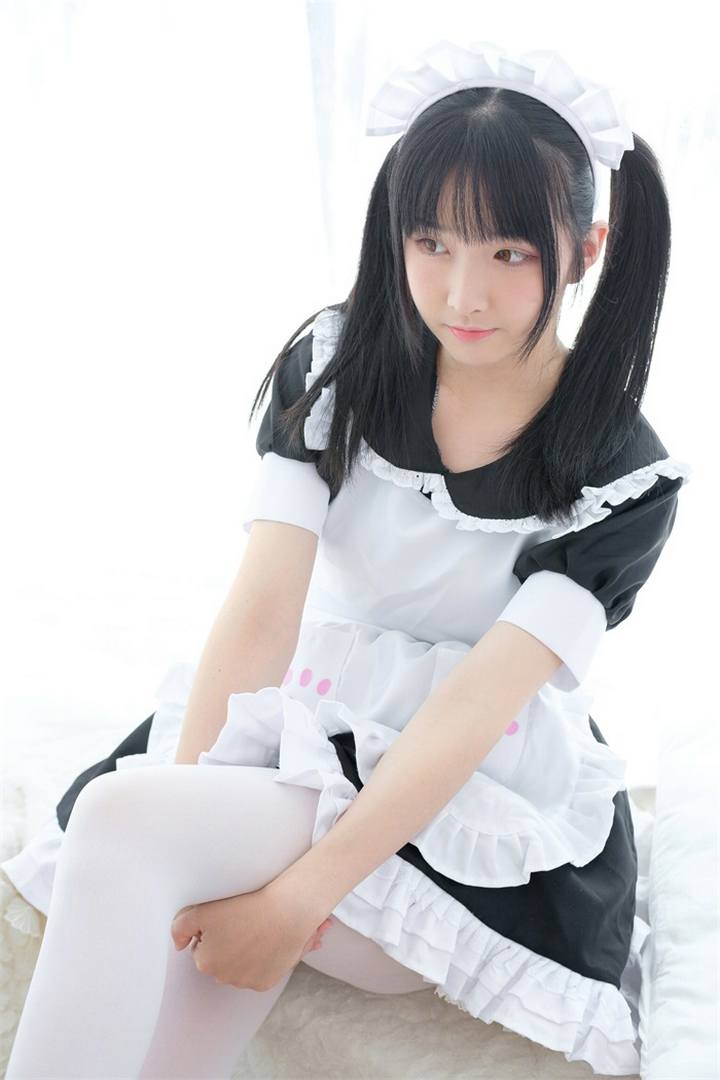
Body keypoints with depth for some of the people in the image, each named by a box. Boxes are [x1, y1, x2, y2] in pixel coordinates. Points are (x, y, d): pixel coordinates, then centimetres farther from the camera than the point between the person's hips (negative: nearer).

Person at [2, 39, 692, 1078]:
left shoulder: (626, 479, -11)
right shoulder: (335, 365, -3)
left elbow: (476, 706, -21)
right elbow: (264, 603, -13)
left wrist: (294, 900, -28)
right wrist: (186, 796, -26)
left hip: (483, 802, -3)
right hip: (305, 731, 3)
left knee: (119, 813, -28)